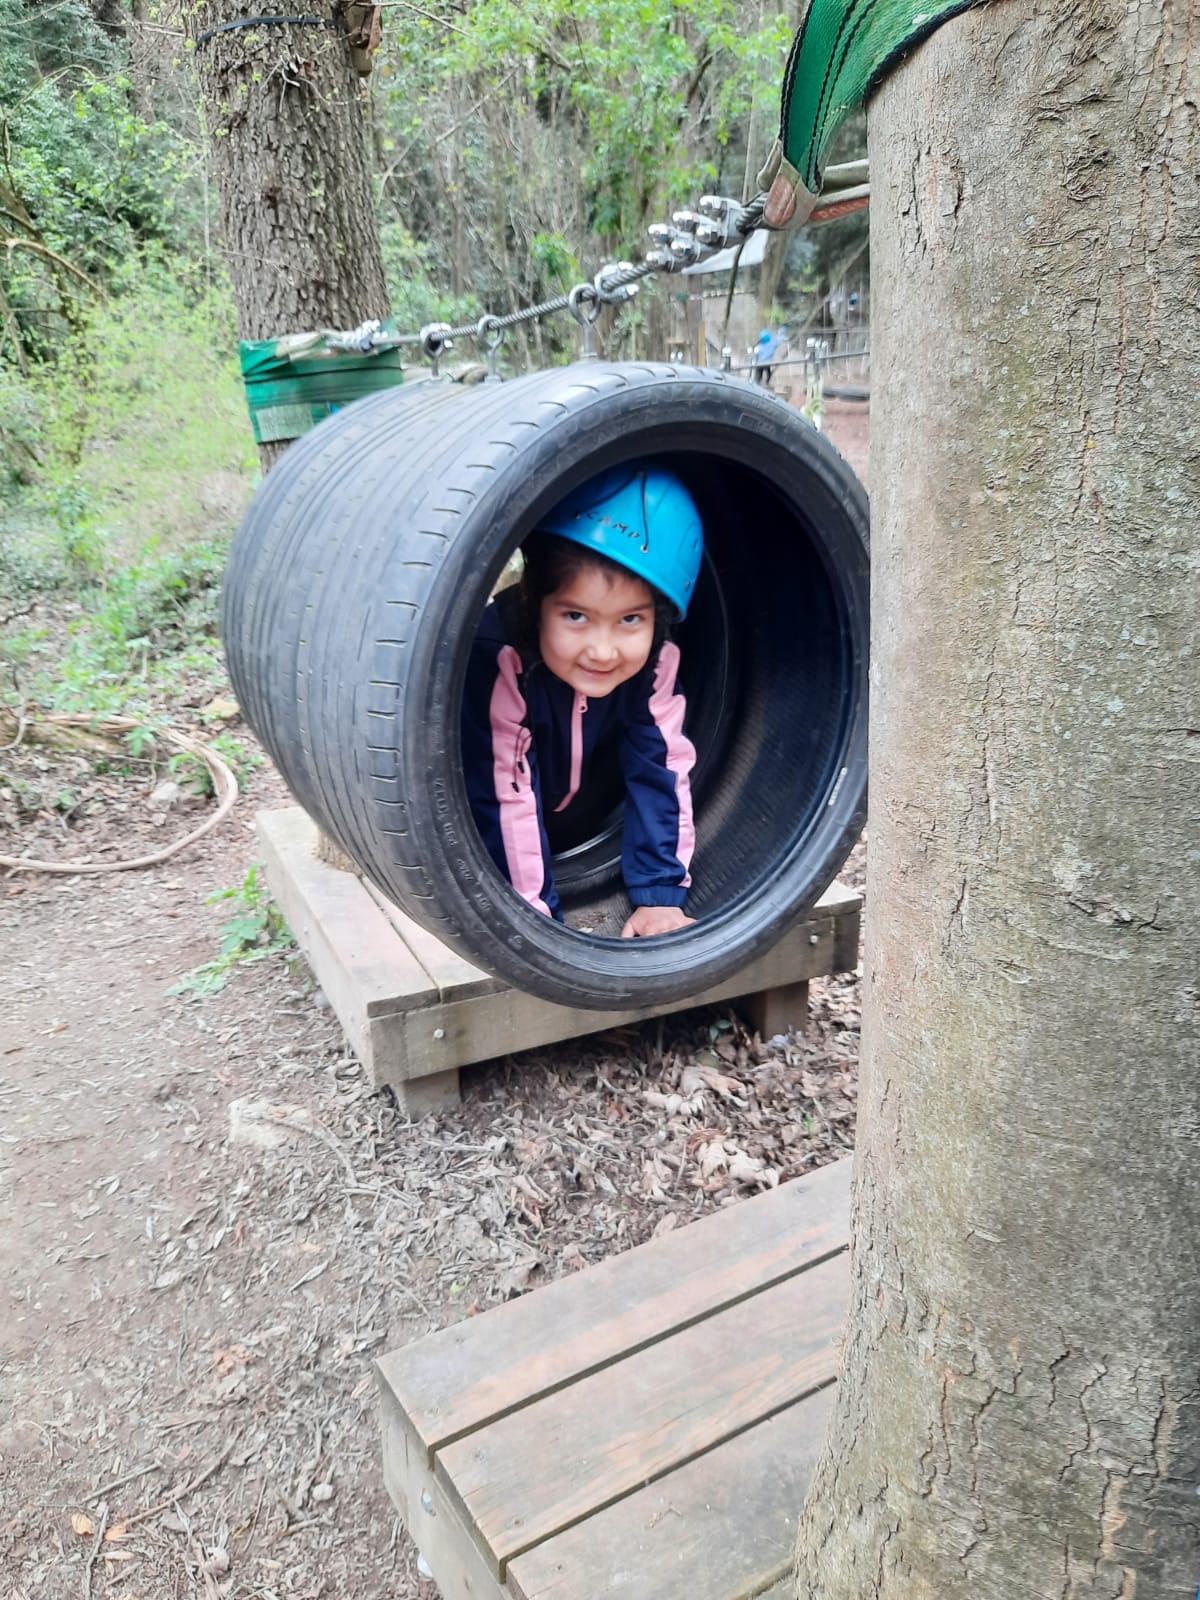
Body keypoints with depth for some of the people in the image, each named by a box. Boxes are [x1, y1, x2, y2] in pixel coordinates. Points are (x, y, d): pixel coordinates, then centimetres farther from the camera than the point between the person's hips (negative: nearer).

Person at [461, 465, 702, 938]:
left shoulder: (656, 659, -25)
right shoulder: (497, 658, -39)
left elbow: (662, 770, -19)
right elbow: (504, 796, -35)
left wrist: (660, 892, -23)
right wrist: (534, 914, -33)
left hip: (580, 819, 5)